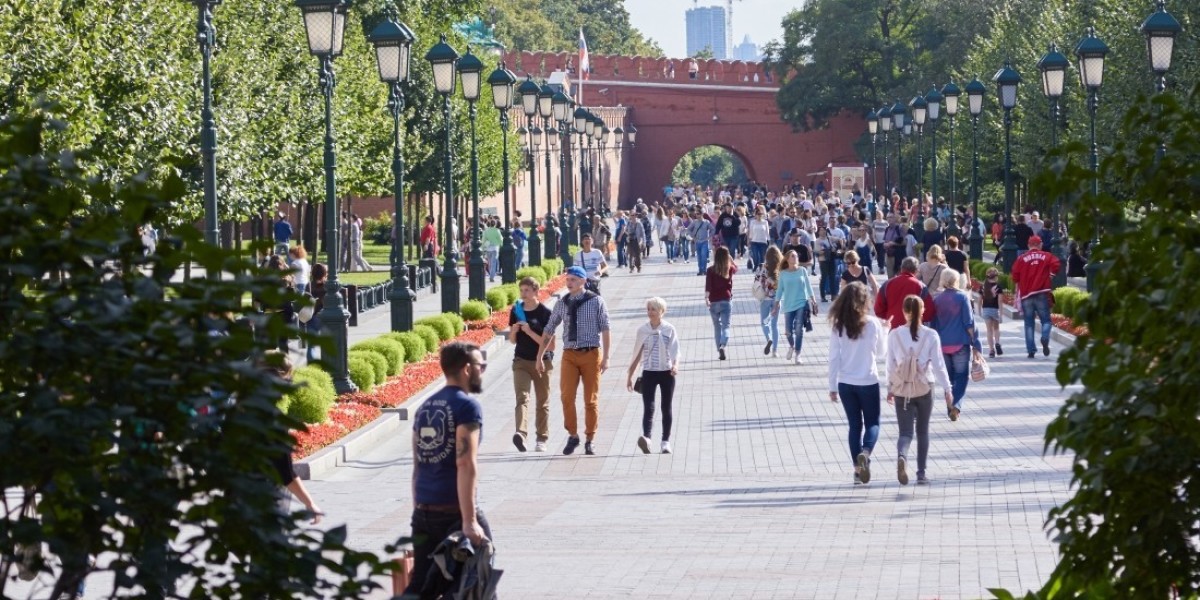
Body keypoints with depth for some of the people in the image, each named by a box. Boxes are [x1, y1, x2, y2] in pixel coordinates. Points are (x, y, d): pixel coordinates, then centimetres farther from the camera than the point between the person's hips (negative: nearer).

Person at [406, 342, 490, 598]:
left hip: (423, 511, 7)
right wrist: (469, 521, -22)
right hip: (454, 511, -7)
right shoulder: (467, 406, -10)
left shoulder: (425, 408, 15)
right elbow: (466, 464, -19)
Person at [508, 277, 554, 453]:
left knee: (542, 402, 7)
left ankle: (542, 439, 16)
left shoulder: (545, 313, -8)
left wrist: (530, 332, -20)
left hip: (542, 361, -2)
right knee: (522, 397, -16)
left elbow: (550, 345, -11)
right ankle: (521, 433, -32)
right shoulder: (516, 311, 5)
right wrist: (514, 331, -9)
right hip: (521, 361, 2)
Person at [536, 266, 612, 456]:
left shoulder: (596, 301, -2)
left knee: (591, 399, 4)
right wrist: (539, 357, 9)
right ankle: (572, 436, 8)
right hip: (570, 355, 2)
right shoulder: (562, 304, 6)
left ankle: (590, 440, 14)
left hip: (591, 354, -2)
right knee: (567, 397, -8)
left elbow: (605, 330, -3)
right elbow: (548, 331, 11)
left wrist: (606, 358, -10)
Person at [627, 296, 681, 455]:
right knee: (648, 408, -13)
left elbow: (675, 351, -5)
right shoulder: (642, 331, 4)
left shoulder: (669, 330, -1)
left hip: (666, 373, 0)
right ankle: (646, 438, -29)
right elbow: (637, 355, 10)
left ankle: (666, 441, 13)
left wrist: (675, 365, -26)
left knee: (666, 408, 7)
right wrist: (629, 376, 11)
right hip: (649, 372, 1)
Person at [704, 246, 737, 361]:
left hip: (714, 302, 0)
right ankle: (722, 346, -27)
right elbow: (736, 268, 23)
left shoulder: (711, 270, -7)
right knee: (725, 326, -2)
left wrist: (706, 298, -13)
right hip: (726, 301, 0)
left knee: (717, 327, 14)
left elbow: (708, 286, -15)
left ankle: (719, 350, 18)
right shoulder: (730, 269, -2)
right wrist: (730, 258, 17)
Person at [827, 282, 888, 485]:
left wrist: (833, 387, 3)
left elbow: (834, 358, -4)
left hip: (845, 384, 2)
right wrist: (884, 331, 19)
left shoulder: (838, 326, -5)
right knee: (872, 423, 9)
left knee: (855, 424, 13)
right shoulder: (872, 324, -10)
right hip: (868, 382, -2)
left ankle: (858, 468, 12)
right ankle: (865, 452, -19)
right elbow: (881, 352, 3)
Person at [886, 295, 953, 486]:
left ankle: (902, 456, -30)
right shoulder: (931, 335, -6)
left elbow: (891, 364, 2)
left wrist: (890, 388, 13)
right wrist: (946, 388, 3)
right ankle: (921, 474, 16)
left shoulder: (895, 335, -4)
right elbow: (938, 364, -5)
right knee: (923, 432, 15)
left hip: (901, 390, 0)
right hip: (924, 389, 0)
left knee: (905, 432, 2)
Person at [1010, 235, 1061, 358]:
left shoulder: (1021, 258, 5)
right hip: (1042, 294, -1)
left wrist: (1018, 286, 17)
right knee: (1046, 320, 6)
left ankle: (1030, 350, 0)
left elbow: (1015, 275, -2)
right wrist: (1051, 274, 6)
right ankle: (1045, 338, -24)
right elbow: (1056, 264, -12)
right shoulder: (1046, 256, 4)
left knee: (1029, 323, 7)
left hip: (1026, 294, 1)